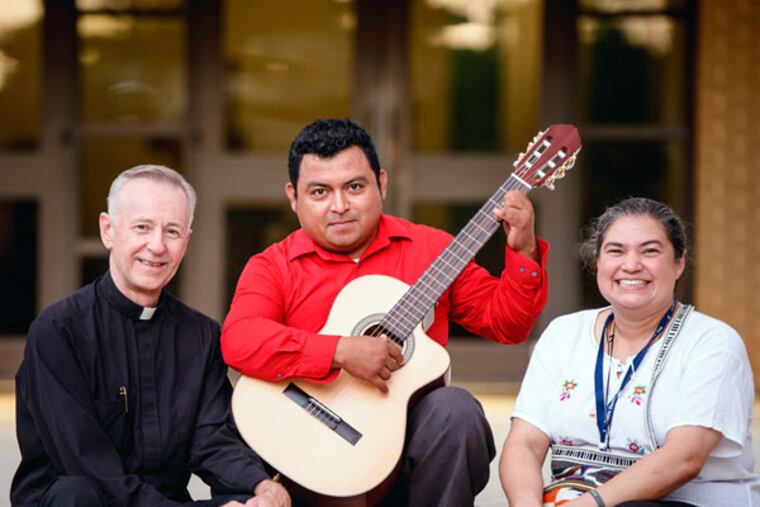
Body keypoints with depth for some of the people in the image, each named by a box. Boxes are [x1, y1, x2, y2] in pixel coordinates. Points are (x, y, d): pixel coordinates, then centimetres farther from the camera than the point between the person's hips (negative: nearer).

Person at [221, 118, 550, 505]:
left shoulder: (431, 249, 10)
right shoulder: (272, 267, 3)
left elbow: (506, 323, 11)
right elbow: (238, 341, -17)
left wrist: (523, 252, -5)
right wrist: (341, 352, -25)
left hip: (415, 434, 3)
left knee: (454, 408, -27)